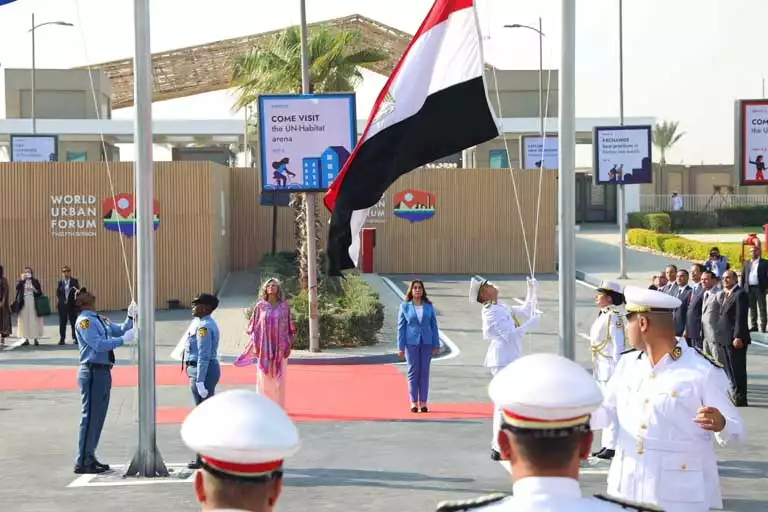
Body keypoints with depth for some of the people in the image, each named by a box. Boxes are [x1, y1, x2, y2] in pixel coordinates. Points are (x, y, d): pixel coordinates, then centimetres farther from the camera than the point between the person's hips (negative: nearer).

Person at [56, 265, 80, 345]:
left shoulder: (74, 281, 3)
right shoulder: (60, 282, 4)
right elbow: (58, 293, 3)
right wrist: (61, 301, -7)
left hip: (72, 305, -1)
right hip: (62, 305, 1)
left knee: (73, 322, 3)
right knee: (62, 323, 4)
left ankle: (75, 338, 9)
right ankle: (62, 338, 10)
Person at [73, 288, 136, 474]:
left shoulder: (100, 319, 14)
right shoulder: (84, 321, -12)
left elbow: (119, 330, 18)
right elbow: (98, 344, -21)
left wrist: (130, 318, 3)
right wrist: (123, 340, -19)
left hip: (103, 371, 9)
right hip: (92, 372, -9)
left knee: (99, 416, 14)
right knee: (90, 417, -6)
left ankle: (90, 458, 24)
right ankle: (82, 463, -1)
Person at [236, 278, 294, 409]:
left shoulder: (284, 306, 3)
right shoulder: (260, 306, 2)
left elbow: (289, 328, 6)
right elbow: (254, 327, 5)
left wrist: (289, 345, 2)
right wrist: (255, 345, -1)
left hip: (280, 348, 0)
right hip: (264, 348, 0)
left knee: (279, 379, 1)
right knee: (264, 379, 2)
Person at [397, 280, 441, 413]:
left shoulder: (429, 307, 7)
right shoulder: (405, 307, 2)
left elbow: (434, 326, 8)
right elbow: (401, 327, 2)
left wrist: (436, 345, 3)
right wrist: (400, 347, -3)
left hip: (426, 343, 2)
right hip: (411, 343, -1)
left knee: (424, 372, 2)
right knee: (413, 371, -1)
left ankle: (423, 402, 5)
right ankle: (413, 402, 3)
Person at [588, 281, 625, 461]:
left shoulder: (613, 317, -16)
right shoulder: (603, 315, 11)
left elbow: (618, 346, -18)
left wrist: (616, 371, -19)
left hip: (610, 366, -10)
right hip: (601, 367, 10)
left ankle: (612, 446, 0)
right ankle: (606, 444, 22)